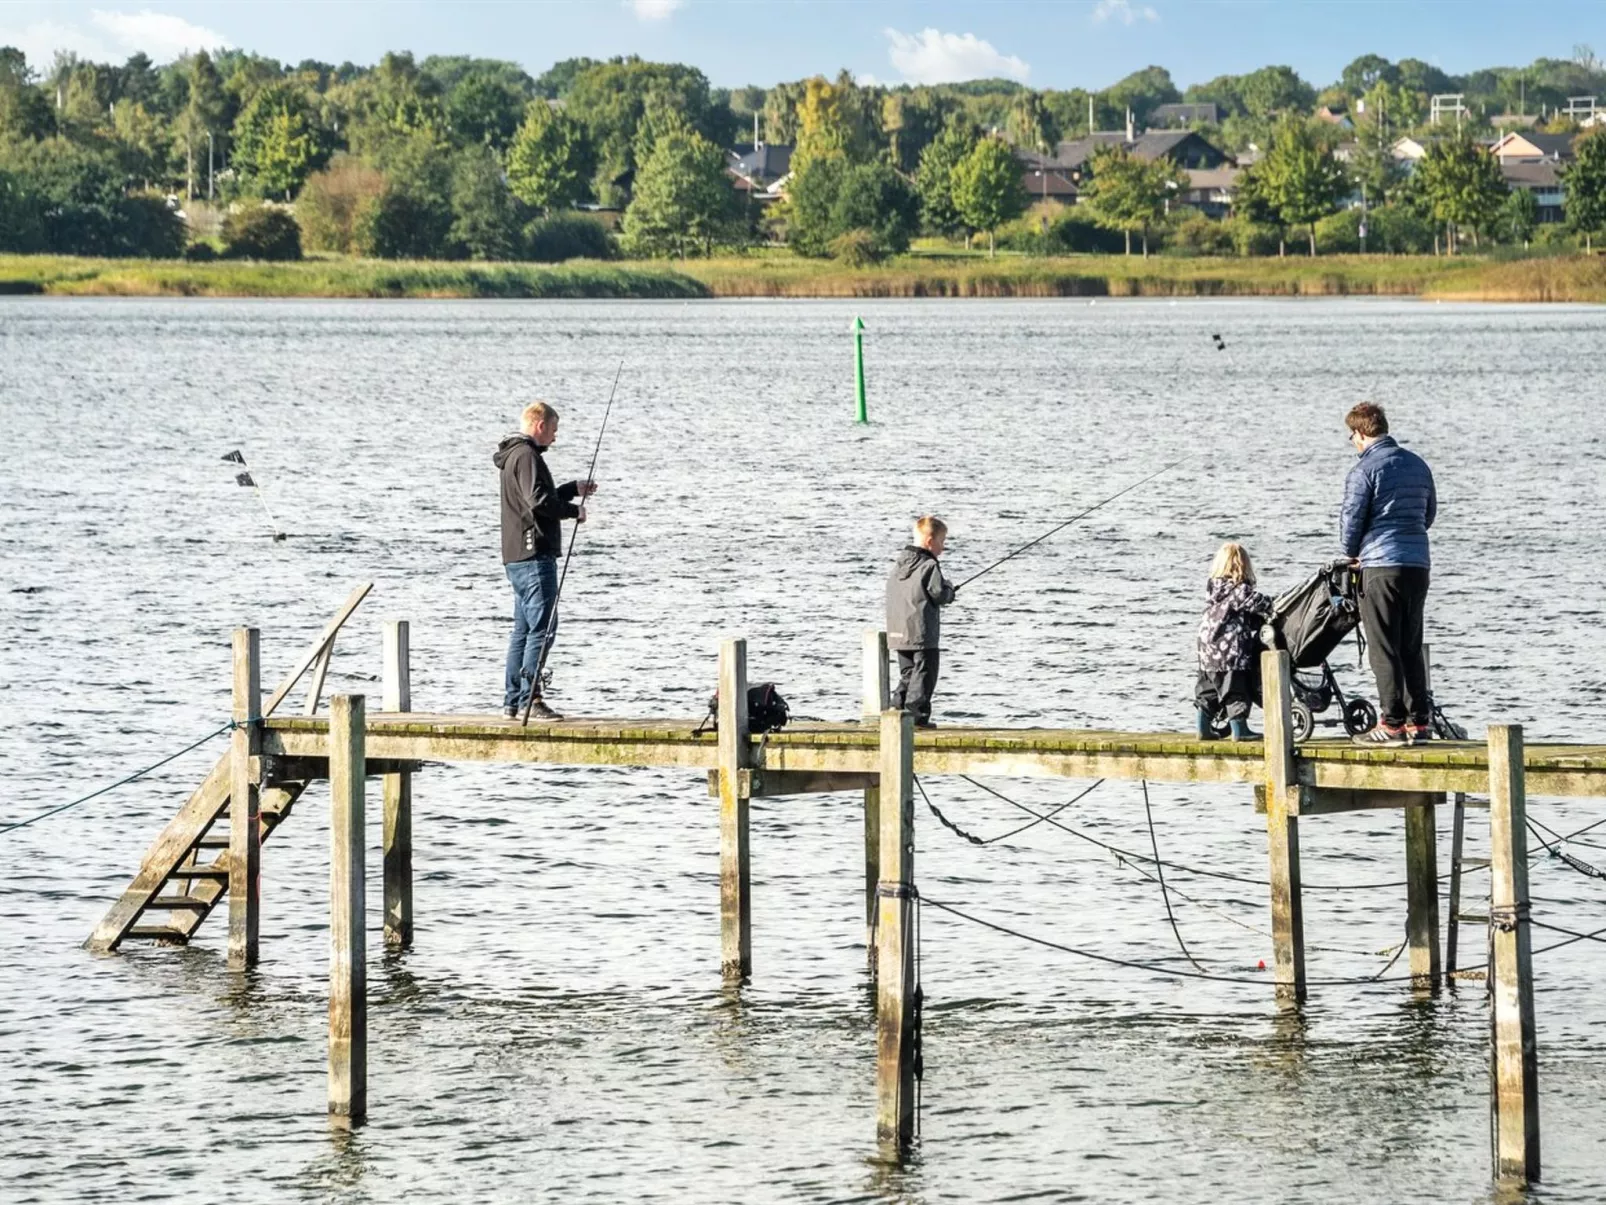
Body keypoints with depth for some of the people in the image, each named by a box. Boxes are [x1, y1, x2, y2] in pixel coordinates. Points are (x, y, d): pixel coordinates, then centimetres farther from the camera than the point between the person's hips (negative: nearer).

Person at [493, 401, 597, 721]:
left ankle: (513, 701, 13)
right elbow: (538, 502, -23)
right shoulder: (526, 455, -12)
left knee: (524, 629, 12)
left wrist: (574, 489, 28)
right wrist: (574, 510, -10)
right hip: (534, 555, -11)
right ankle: (530, 699, -15)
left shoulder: (513, 455, 20)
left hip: (516, 557, 11)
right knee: (542, 626, -11)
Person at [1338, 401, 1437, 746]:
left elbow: (1351, 520, -9)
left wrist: (1351, 553, 10)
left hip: (1381, 566, -7)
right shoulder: (1418, 465, 13)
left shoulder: (1365, 470, -9)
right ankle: (1420, 721, 10)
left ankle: (1392, 723, -6)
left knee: (1384, 649, -3)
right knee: (1411, 647, 12)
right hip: (1418, 563, 7)